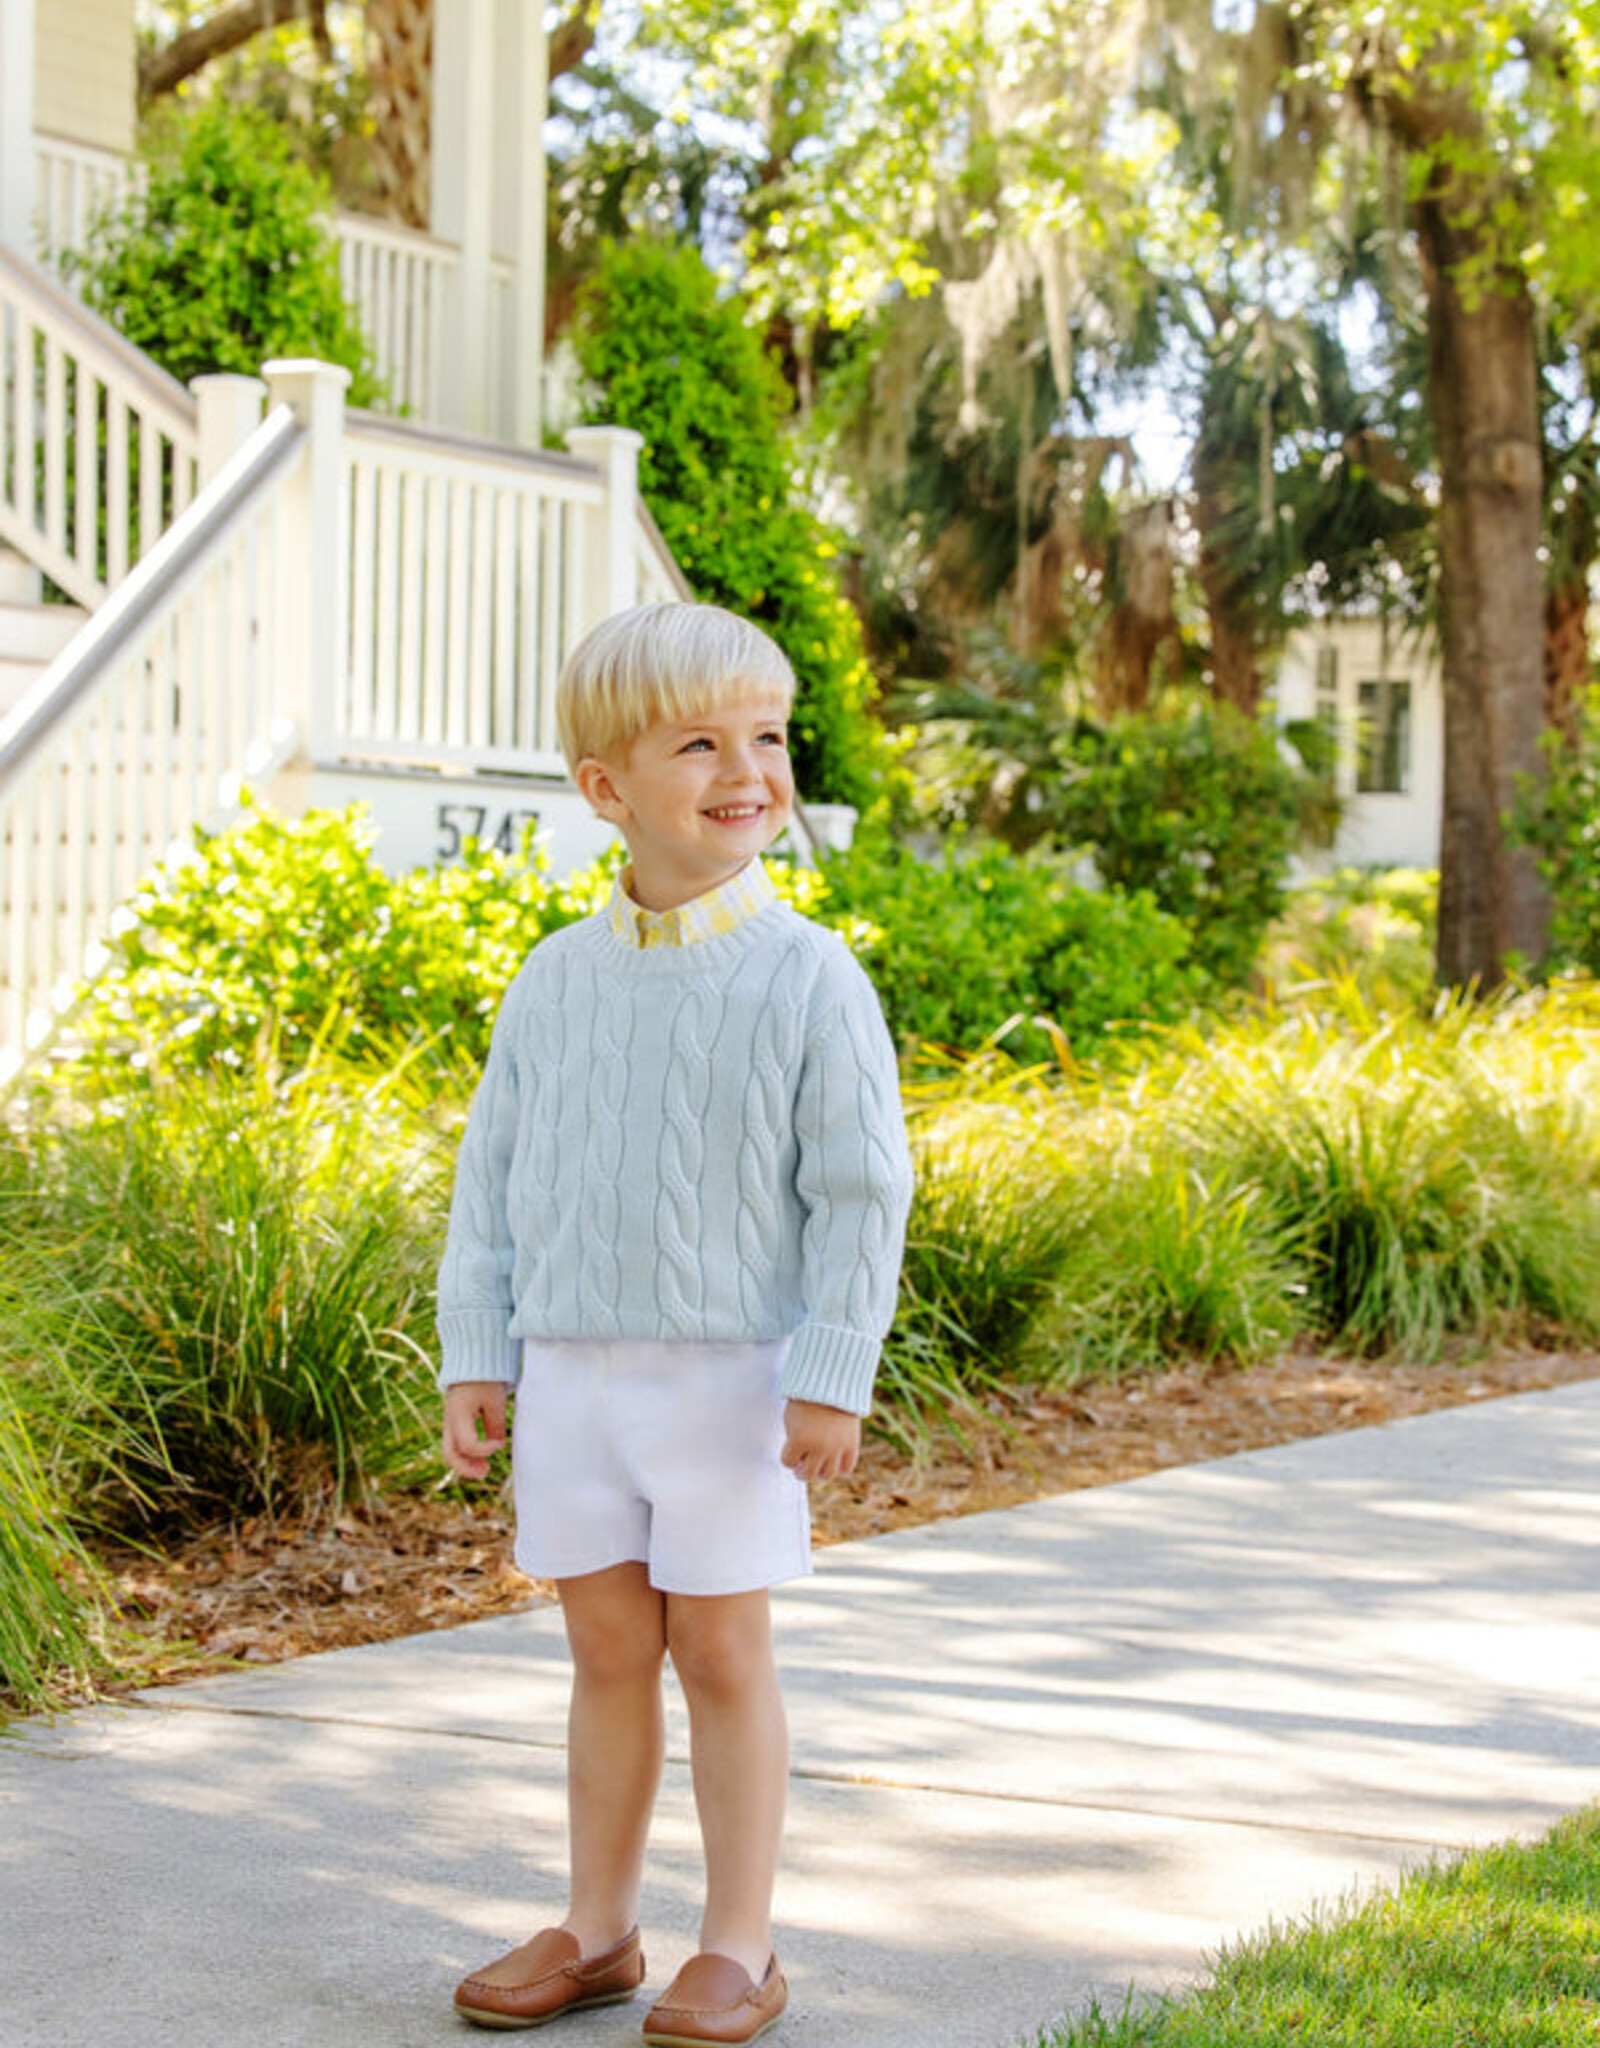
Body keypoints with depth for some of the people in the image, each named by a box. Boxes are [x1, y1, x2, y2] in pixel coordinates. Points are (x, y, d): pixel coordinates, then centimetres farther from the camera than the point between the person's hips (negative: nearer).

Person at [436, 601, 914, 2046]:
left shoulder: (806, 978, -8)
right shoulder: (558, 980, 4)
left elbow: (861, 1193, -8)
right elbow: (492, 1178, 10)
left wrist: (833, 1381, -12)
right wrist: (475, 1357, 7)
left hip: (731, 1372, -4)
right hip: (572, 1368, 4)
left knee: (721, 1653, 3)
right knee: (607, 1649, 12)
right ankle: (597, 1930, 24)